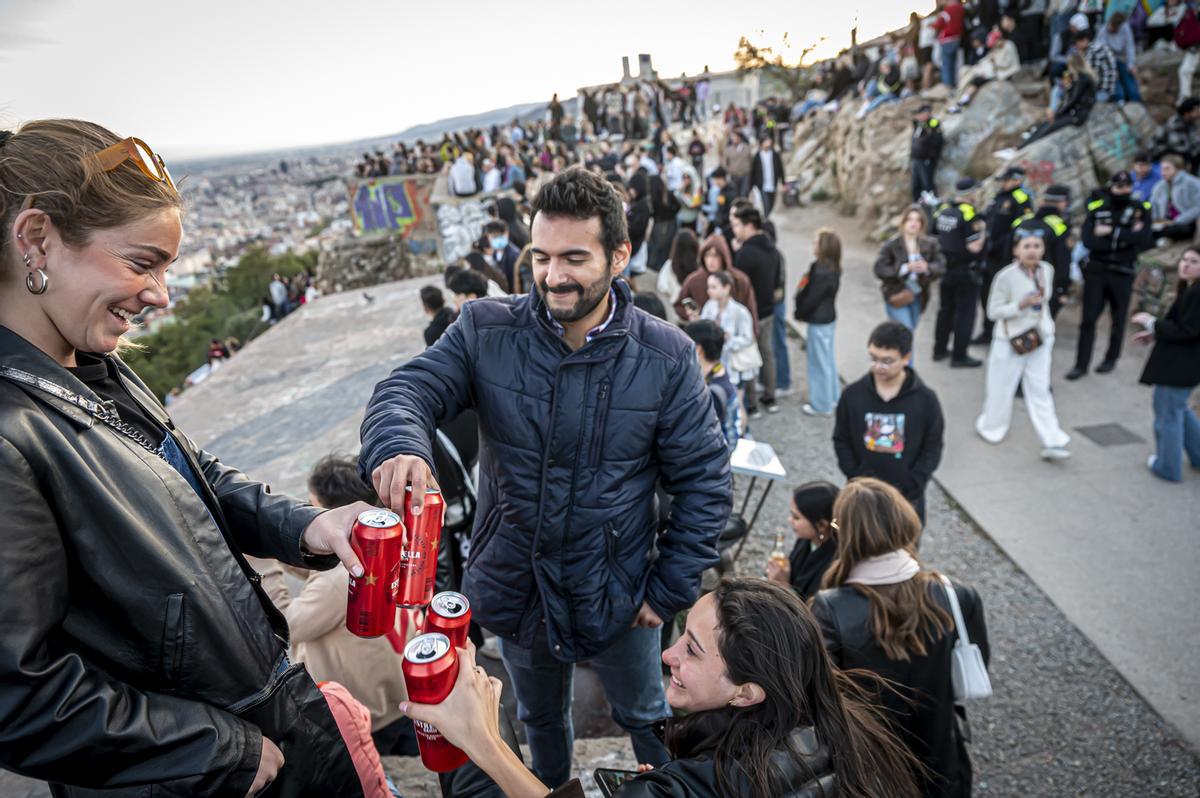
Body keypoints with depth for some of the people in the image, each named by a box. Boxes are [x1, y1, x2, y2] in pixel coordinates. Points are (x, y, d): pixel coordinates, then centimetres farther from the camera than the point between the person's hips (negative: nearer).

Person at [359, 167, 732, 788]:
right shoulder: (485, 331, -13)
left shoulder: (665, 358, -16)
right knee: (539, 719, 30)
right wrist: (398, 445, -45)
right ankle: (551, 788, 61)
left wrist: (671, 591, -11)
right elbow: (409, 388, -21)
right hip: (514, 590, 2)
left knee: (647, 718, 26)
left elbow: (704, 481, -10)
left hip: (614, 597, -1)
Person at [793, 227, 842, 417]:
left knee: (819, 361, 2)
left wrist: (798, 313, -5)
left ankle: (822, 405, 14)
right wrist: (801, 311, 5)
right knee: (827, 359, 20)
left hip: (819, 321, -10)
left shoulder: (822, 272, -25)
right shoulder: (830, 267, 4)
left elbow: (812, 298, -20)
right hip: (826, 317, 10)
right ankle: (832, 397, 34)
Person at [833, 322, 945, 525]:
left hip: (906, 496, -1)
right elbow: (841, 440, 0)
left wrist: (910, 484, -15)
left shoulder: (925, 398, -12)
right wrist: (856, 476, -12)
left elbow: (933, 447, -5)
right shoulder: (853, 394, -8)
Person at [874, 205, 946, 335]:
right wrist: (905, 268, -26)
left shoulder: (930, 243, 0)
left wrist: (928, 267, -25)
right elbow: (879, 269, -16)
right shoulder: (891, 244, -11)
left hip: (918, 296, 5)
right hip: (897, 296, -5)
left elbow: (941, 266, -3)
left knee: (910, 330, 16)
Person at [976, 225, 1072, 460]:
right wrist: (1021, 305, -26)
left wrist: (1047, 326, 13)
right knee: (1001, 388, 11)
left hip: (1040, 339, 4)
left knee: (1040, 391, 5)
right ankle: (991, 427, 33)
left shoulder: (1047, 270, 0)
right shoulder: (1006, 275, -17)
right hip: (1010, 341, -4)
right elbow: (993, 311, -14)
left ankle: (1051, 443, 5)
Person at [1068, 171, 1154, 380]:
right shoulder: (1097, 208, 0)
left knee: (1118, 319, 11)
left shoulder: (1140, 210, 0)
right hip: (1095, 270, 0)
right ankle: (1081, 364, 5)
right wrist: (1125, 239, -16)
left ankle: (1111, 359, 26)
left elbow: (1145, 239, -15)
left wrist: (1112, 232, -19)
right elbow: (1088, 240, -13)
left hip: (1123, 273, 0)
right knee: (1088, 319, 0)